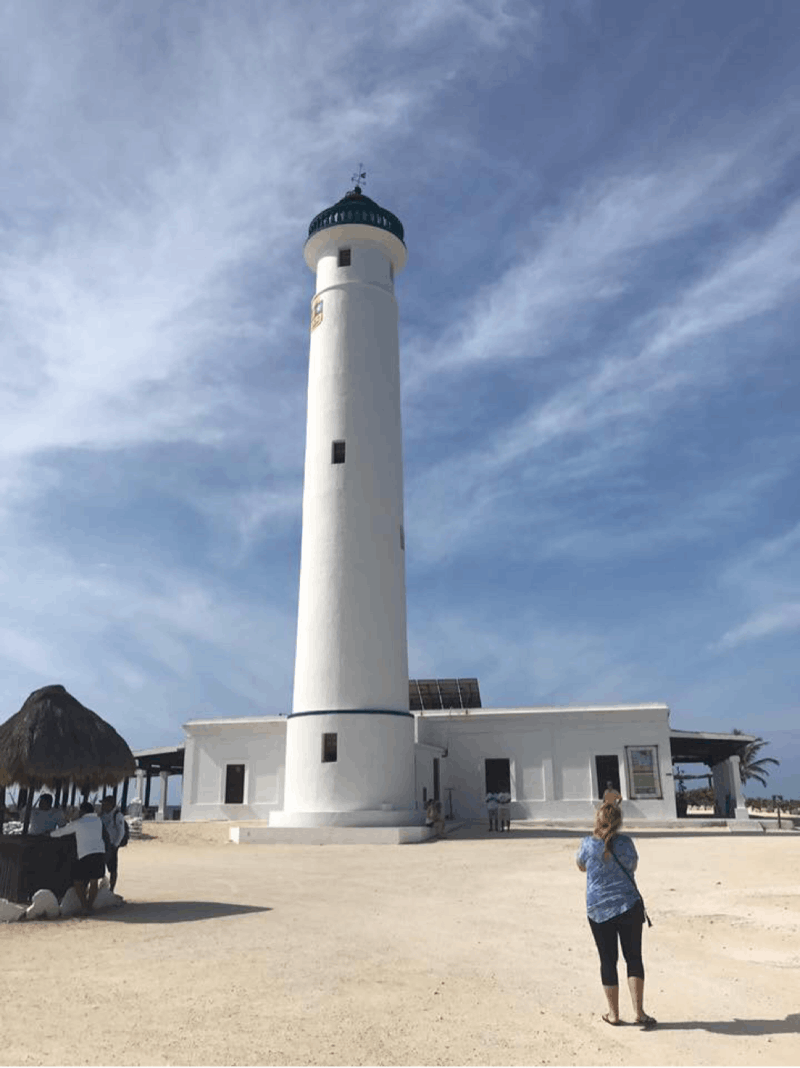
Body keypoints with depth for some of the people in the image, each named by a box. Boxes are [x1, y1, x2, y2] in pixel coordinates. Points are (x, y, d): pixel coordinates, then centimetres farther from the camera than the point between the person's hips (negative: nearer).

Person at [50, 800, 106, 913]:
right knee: (94, 882, 12)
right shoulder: (97, 821, 15)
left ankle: (84, 907, 2)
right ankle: (89, 906, 11)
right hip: (101, 853, 5)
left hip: (86, 855, -5)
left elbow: (62, 831, 12)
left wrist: (51, 834, 32)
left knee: (77, 882, 8)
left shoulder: (78, 823, 2)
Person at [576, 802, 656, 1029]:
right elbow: (633, 865, 11)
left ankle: (613, 1013, 17)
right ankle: (639, 1010, 4)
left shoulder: (588, 844, -9)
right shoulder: (626, 843, -7)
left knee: (608, 960, 9)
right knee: (634, 957, 9)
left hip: (598, 910, 0)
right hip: (629, 906, 0)